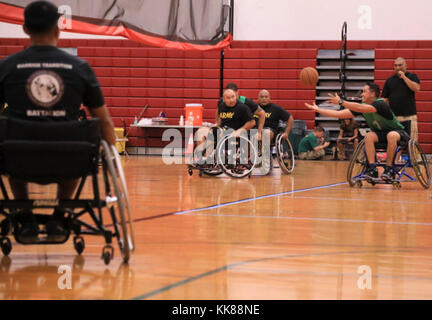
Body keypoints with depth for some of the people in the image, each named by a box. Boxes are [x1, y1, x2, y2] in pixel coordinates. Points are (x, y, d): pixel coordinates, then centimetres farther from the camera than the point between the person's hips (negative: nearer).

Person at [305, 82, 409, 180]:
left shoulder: (380, 104, -27)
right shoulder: (361, 106, -6)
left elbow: (361, 108, -43)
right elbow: (339, 114, -8)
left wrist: (341, 102, -48)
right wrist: (317, 109, -13)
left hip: (397, 132, -6)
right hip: (380, 133, 6)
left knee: (391, 135, -39)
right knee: (369, 136, -26)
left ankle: (389, 169, -28)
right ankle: (372, 169, -27)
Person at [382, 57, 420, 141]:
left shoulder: (412, 77, 9)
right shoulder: (389, 80, 13)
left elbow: (416, 88, -11)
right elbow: (385, 99, 12)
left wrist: (404, 77, -9)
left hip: (409, 116, -2)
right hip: (393, 117, 2)